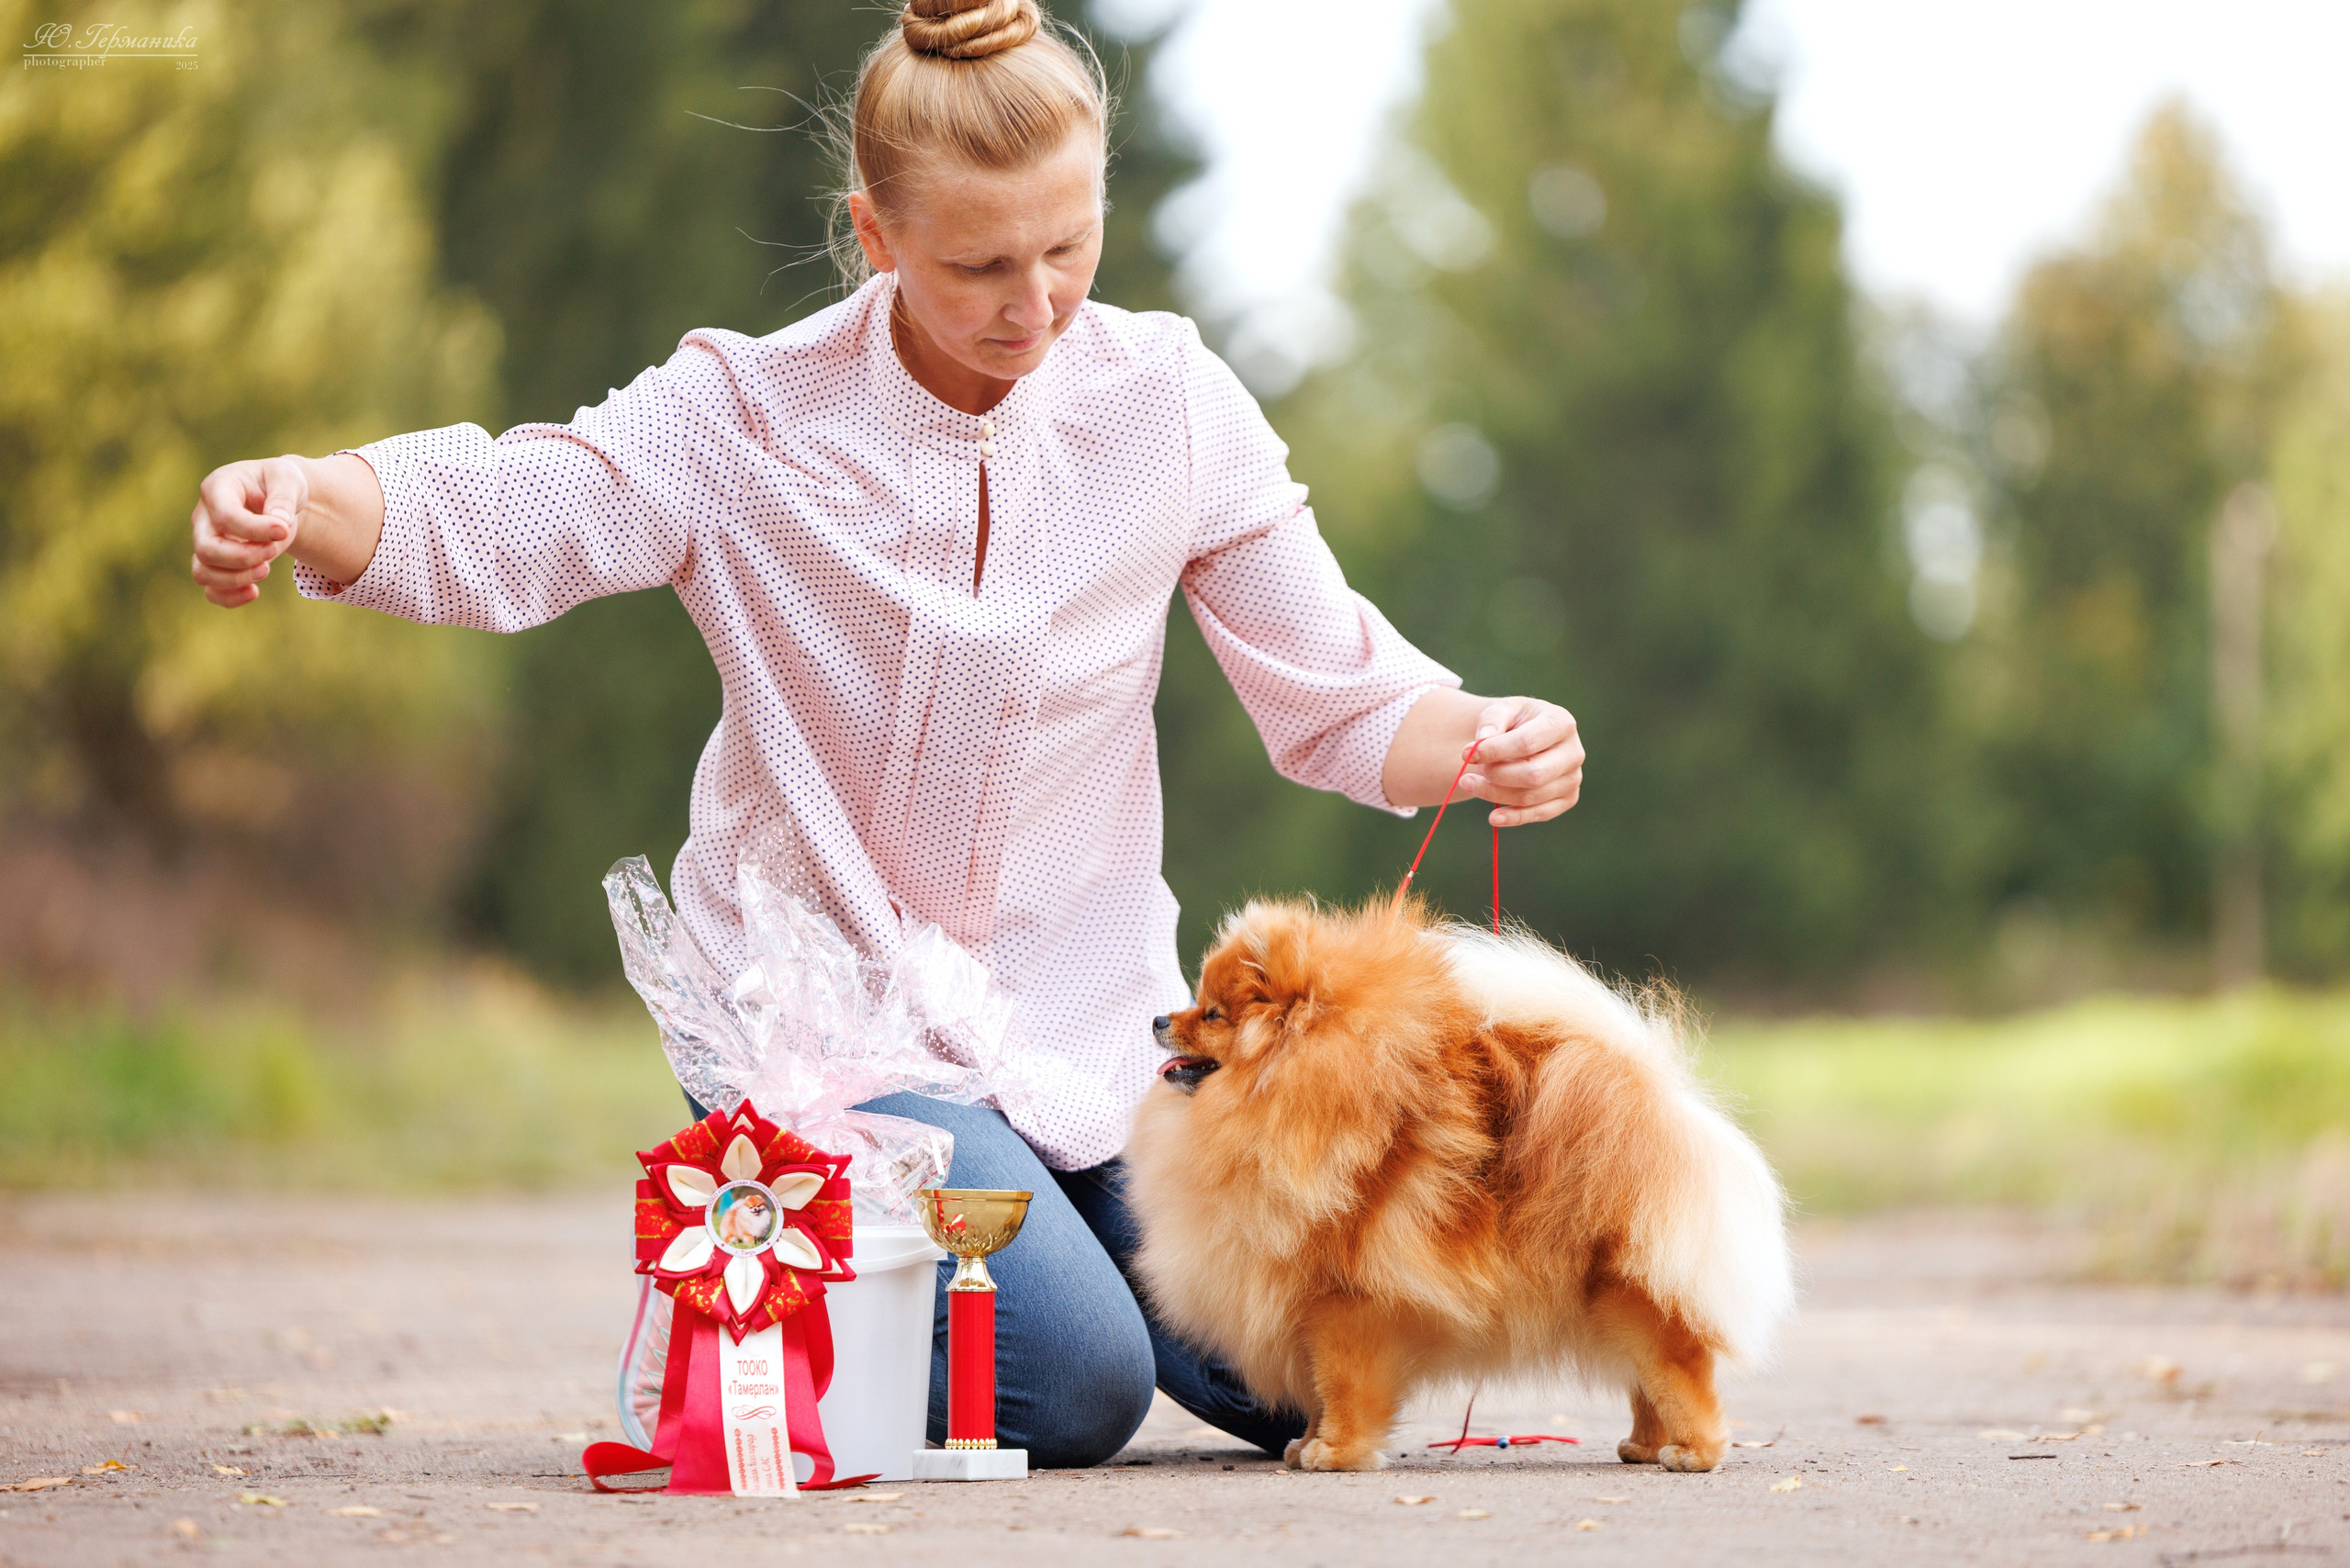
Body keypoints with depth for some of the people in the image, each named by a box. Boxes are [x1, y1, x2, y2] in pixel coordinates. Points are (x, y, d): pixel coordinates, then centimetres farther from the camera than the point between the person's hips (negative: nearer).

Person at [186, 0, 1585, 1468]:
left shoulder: (1167, 400, -6)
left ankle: (1024, 1208, 24)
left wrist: (1487, 740, -24)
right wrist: (293, 496, -49)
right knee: (1075, 1388, -22)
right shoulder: (753, 414, -14)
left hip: (1089, 1006, 4)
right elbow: (477, 521, -26)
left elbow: (1340, 696, -2)